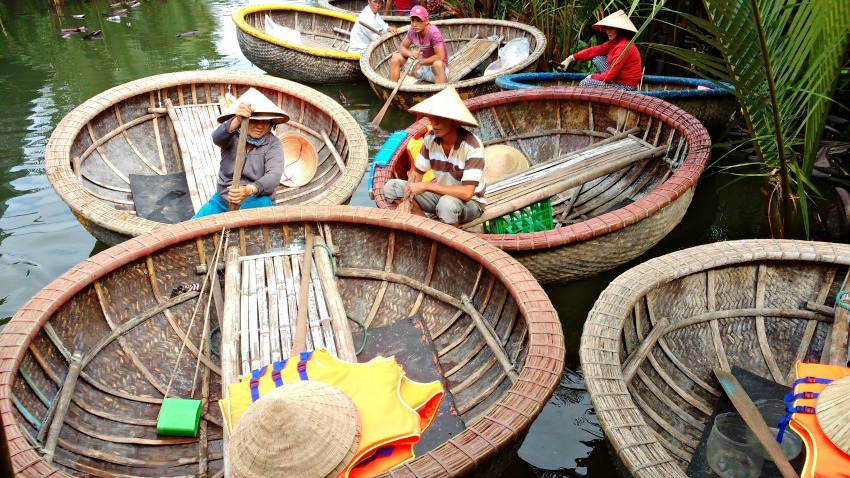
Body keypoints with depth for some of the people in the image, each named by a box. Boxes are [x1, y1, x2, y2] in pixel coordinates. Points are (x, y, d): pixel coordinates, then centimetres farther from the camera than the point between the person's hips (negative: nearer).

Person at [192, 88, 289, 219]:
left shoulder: (273, 144, -8)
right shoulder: (232, 136, -4)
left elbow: (273, 175, -23)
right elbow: (217, 138, -28)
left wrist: (249, 190, -43)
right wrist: (237, 121, -50)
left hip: (255, 201, -2)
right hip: (223, 199, 2)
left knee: (263, 203, -35)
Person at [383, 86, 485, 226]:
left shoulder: (472, 146, -28)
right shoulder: (430, 138, -10)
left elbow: (466, 193, -35)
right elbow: (416, 174, -2)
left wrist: (426, 186, -33)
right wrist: (406, 200, -21)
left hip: (469, 202, -6)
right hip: (440, 193, 6)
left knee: (447, 203, -41)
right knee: (390, 187, -8)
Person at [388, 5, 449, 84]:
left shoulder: (433, 32, -24)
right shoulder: (412, 31, -7)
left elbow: (440, 57, -31)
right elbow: (402, 47, 1)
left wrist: (420, 63, -23)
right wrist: (410, 53, -22)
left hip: (438, 68, -6)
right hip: (423, 66, 6)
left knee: (437, 64, -41)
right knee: (396, 57, -5)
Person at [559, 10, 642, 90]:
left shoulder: (623, 47, -23)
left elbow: (609, 76, -22)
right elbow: (594, 50, 6)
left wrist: (592, 77, -5)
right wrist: (570, 59, 0)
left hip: (626, 87, -9)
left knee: (584, 84, -9)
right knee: (597, 58, 9)